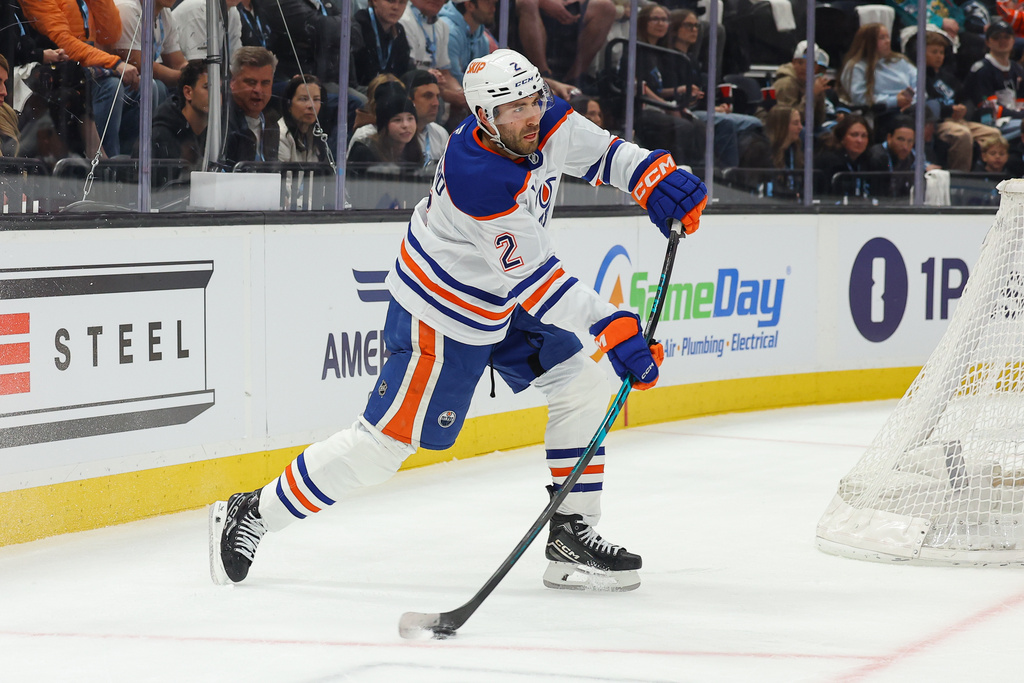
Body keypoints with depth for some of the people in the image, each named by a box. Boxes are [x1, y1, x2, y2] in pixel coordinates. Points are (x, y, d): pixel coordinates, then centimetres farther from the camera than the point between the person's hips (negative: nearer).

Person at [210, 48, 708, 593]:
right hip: (441, 318, -9)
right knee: (385, 441, -5)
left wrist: (657, 180, -17)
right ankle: (250, 515, 5)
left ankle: (572, 534, 13)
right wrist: (613, 328, -33)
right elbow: (532, 281, -31)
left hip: (501, 302, 9)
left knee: (582, 389, 6)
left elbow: (600, 152, 3)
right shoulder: (480, 181, -34)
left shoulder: (545, 124, -11)